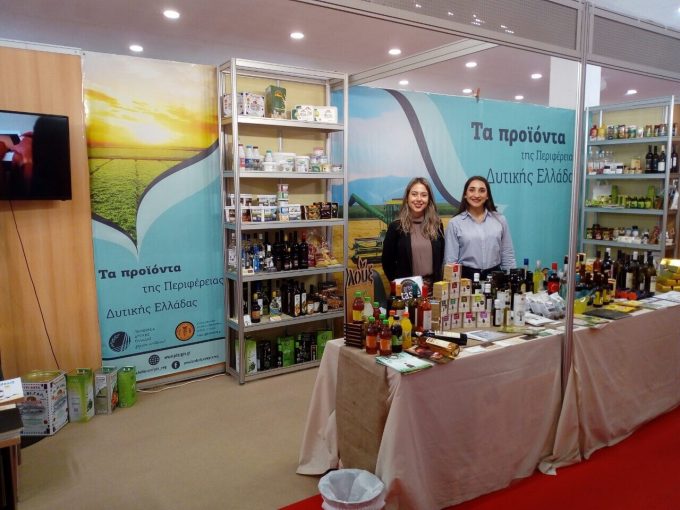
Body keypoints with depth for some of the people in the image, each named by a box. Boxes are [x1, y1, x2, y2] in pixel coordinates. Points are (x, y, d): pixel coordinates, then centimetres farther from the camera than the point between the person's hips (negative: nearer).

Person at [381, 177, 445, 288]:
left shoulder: (437, 225, 3)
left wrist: (437, 282, 3)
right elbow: (387, 261, -3)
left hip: (433, 287, 3)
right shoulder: (396, 226, -5)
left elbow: (440, 257, 10)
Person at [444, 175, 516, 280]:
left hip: (494, 276, 2)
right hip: (466, 277, -2)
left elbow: (508, 256, 8)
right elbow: (450, 260, -2)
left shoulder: (500, 220, 5)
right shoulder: (455, 223, -2)